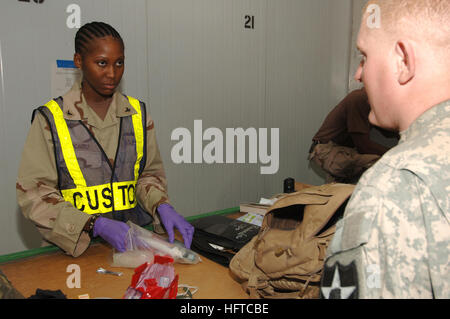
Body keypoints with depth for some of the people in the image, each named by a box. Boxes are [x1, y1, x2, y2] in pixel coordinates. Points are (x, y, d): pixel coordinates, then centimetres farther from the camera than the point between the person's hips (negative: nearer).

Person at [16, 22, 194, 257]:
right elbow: (33, 193, -7)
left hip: (134, 239, 2)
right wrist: (96, 225, -20)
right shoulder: (50, 119, -3)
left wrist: (162, 206, -10)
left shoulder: (137, 114, 8)